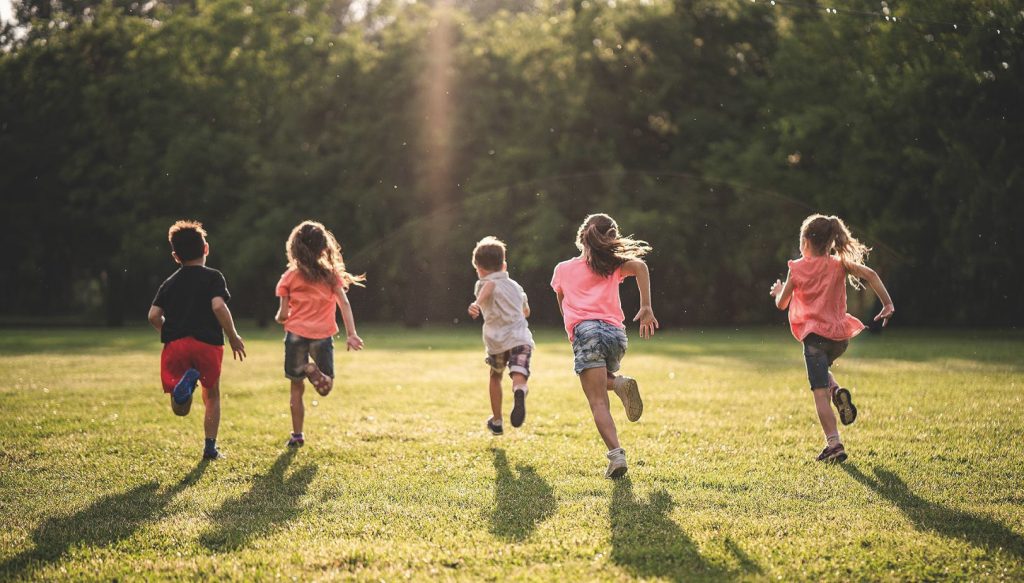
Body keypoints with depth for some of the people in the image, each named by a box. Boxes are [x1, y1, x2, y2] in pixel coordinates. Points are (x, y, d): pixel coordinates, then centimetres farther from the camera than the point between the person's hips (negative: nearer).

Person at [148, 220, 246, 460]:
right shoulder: (213, 277, 4)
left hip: (176, 344, 2)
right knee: (212, 395, 20)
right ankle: (210, 447, 16)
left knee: (179, 409, -1)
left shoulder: (169, 283, 15)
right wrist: (234, 337, -3)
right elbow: (218, 306, -13)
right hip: (208, 343, -2)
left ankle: (185, 383, -34)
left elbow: (153, 316, 5)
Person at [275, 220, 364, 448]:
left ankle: (297, 435, 7)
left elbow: (283, 315, 1)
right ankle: (313, 371, -24)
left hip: (296, 334, 0)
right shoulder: (331, 274, 3)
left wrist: (279, 318, 24)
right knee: (325, 387, 9)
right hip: (323, 335, 0)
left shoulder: (289, 277, 1)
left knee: (296, 387, 11)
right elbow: (344, 304, -6)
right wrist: (351, 334, -8)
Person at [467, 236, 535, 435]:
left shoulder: (484, 284, 6)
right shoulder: (515, 286, 25)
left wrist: (478, 303, -41)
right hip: (521, 338, 2)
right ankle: (519, 391, -53)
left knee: (495, 376, 24)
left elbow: (490, 286, -22)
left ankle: (496, 422, 37)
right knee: (519, 378, -15)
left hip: (497, 341, -2)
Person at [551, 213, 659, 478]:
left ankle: (616, 454, -28)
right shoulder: (613, 266, 18)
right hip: (616, 331, 2)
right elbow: (639, 265, -3)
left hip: (585, 330, -2)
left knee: (598, 402, -8)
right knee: (601, 382, 30)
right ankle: (619, 383, -5)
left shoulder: (563, 269, 20)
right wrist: (646, 308, -8)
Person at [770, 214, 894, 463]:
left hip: (815, 335, -4)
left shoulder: (797, 269, 0)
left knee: (820, 391, -3)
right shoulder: (839, 264, 5)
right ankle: (838, 393, 1)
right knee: (821, 369, 32)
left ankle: (834, 444, -12)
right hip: (840, 335, 4)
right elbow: (870, 274, -10)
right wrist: (888, 304, -7)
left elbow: (781, 304, 7)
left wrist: (778, 291, 29)